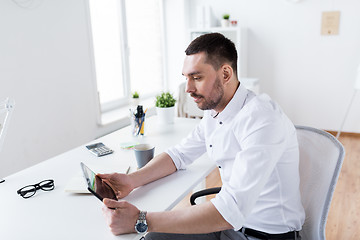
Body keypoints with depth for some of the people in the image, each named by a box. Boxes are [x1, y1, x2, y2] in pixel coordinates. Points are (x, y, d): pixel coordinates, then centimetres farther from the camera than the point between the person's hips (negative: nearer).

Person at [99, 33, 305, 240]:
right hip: (230, 222, 7)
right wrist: (132, 180, -6)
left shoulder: (261, 119, -26)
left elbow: (230, 211, -32)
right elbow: (179, 155, 11)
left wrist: (141, 221, -29)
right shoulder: (214, 112, 1)